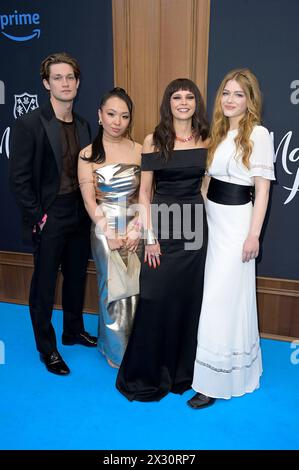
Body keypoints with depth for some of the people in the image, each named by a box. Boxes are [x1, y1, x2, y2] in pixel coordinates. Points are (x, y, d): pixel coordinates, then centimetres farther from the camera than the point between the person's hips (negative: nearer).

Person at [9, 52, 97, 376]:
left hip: (79, 217, 6)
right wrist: (38, 217, -14)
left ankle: (74, 331, 40)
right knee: (44, 285, 8)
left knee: (77, 277, 18)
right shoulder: (30, 124, -12)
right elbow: (19, 178, -12)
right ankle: (47, 348, 27)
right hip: (49, 219, -6)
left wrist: (89, 209, 4)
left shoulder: (83, 126, 7)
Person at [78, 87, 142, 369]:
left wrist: (135, 228, -11)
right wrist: (110, 234, -13)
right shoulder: (88, 154, -3)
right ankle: (117, 349, 28)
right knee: (112, 289, 8)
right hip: (105, 229, -2)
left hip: (135, 229, 2)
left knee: (135, 287, 8)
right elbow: (89, 200, -6)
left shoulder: (139, 150, 2)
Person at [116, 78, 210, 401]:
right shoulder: (154, 140, -3)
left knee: (190, 299, 10)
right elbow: (144, 192, -3)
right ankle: (148, 374, 21)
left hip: (194, 227, 3)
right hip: (162, 225, -2)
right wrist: (149, 237, -9)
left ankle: (182, 370, 30)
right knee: (156, 301, 0)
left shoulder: (206, 140, 5)